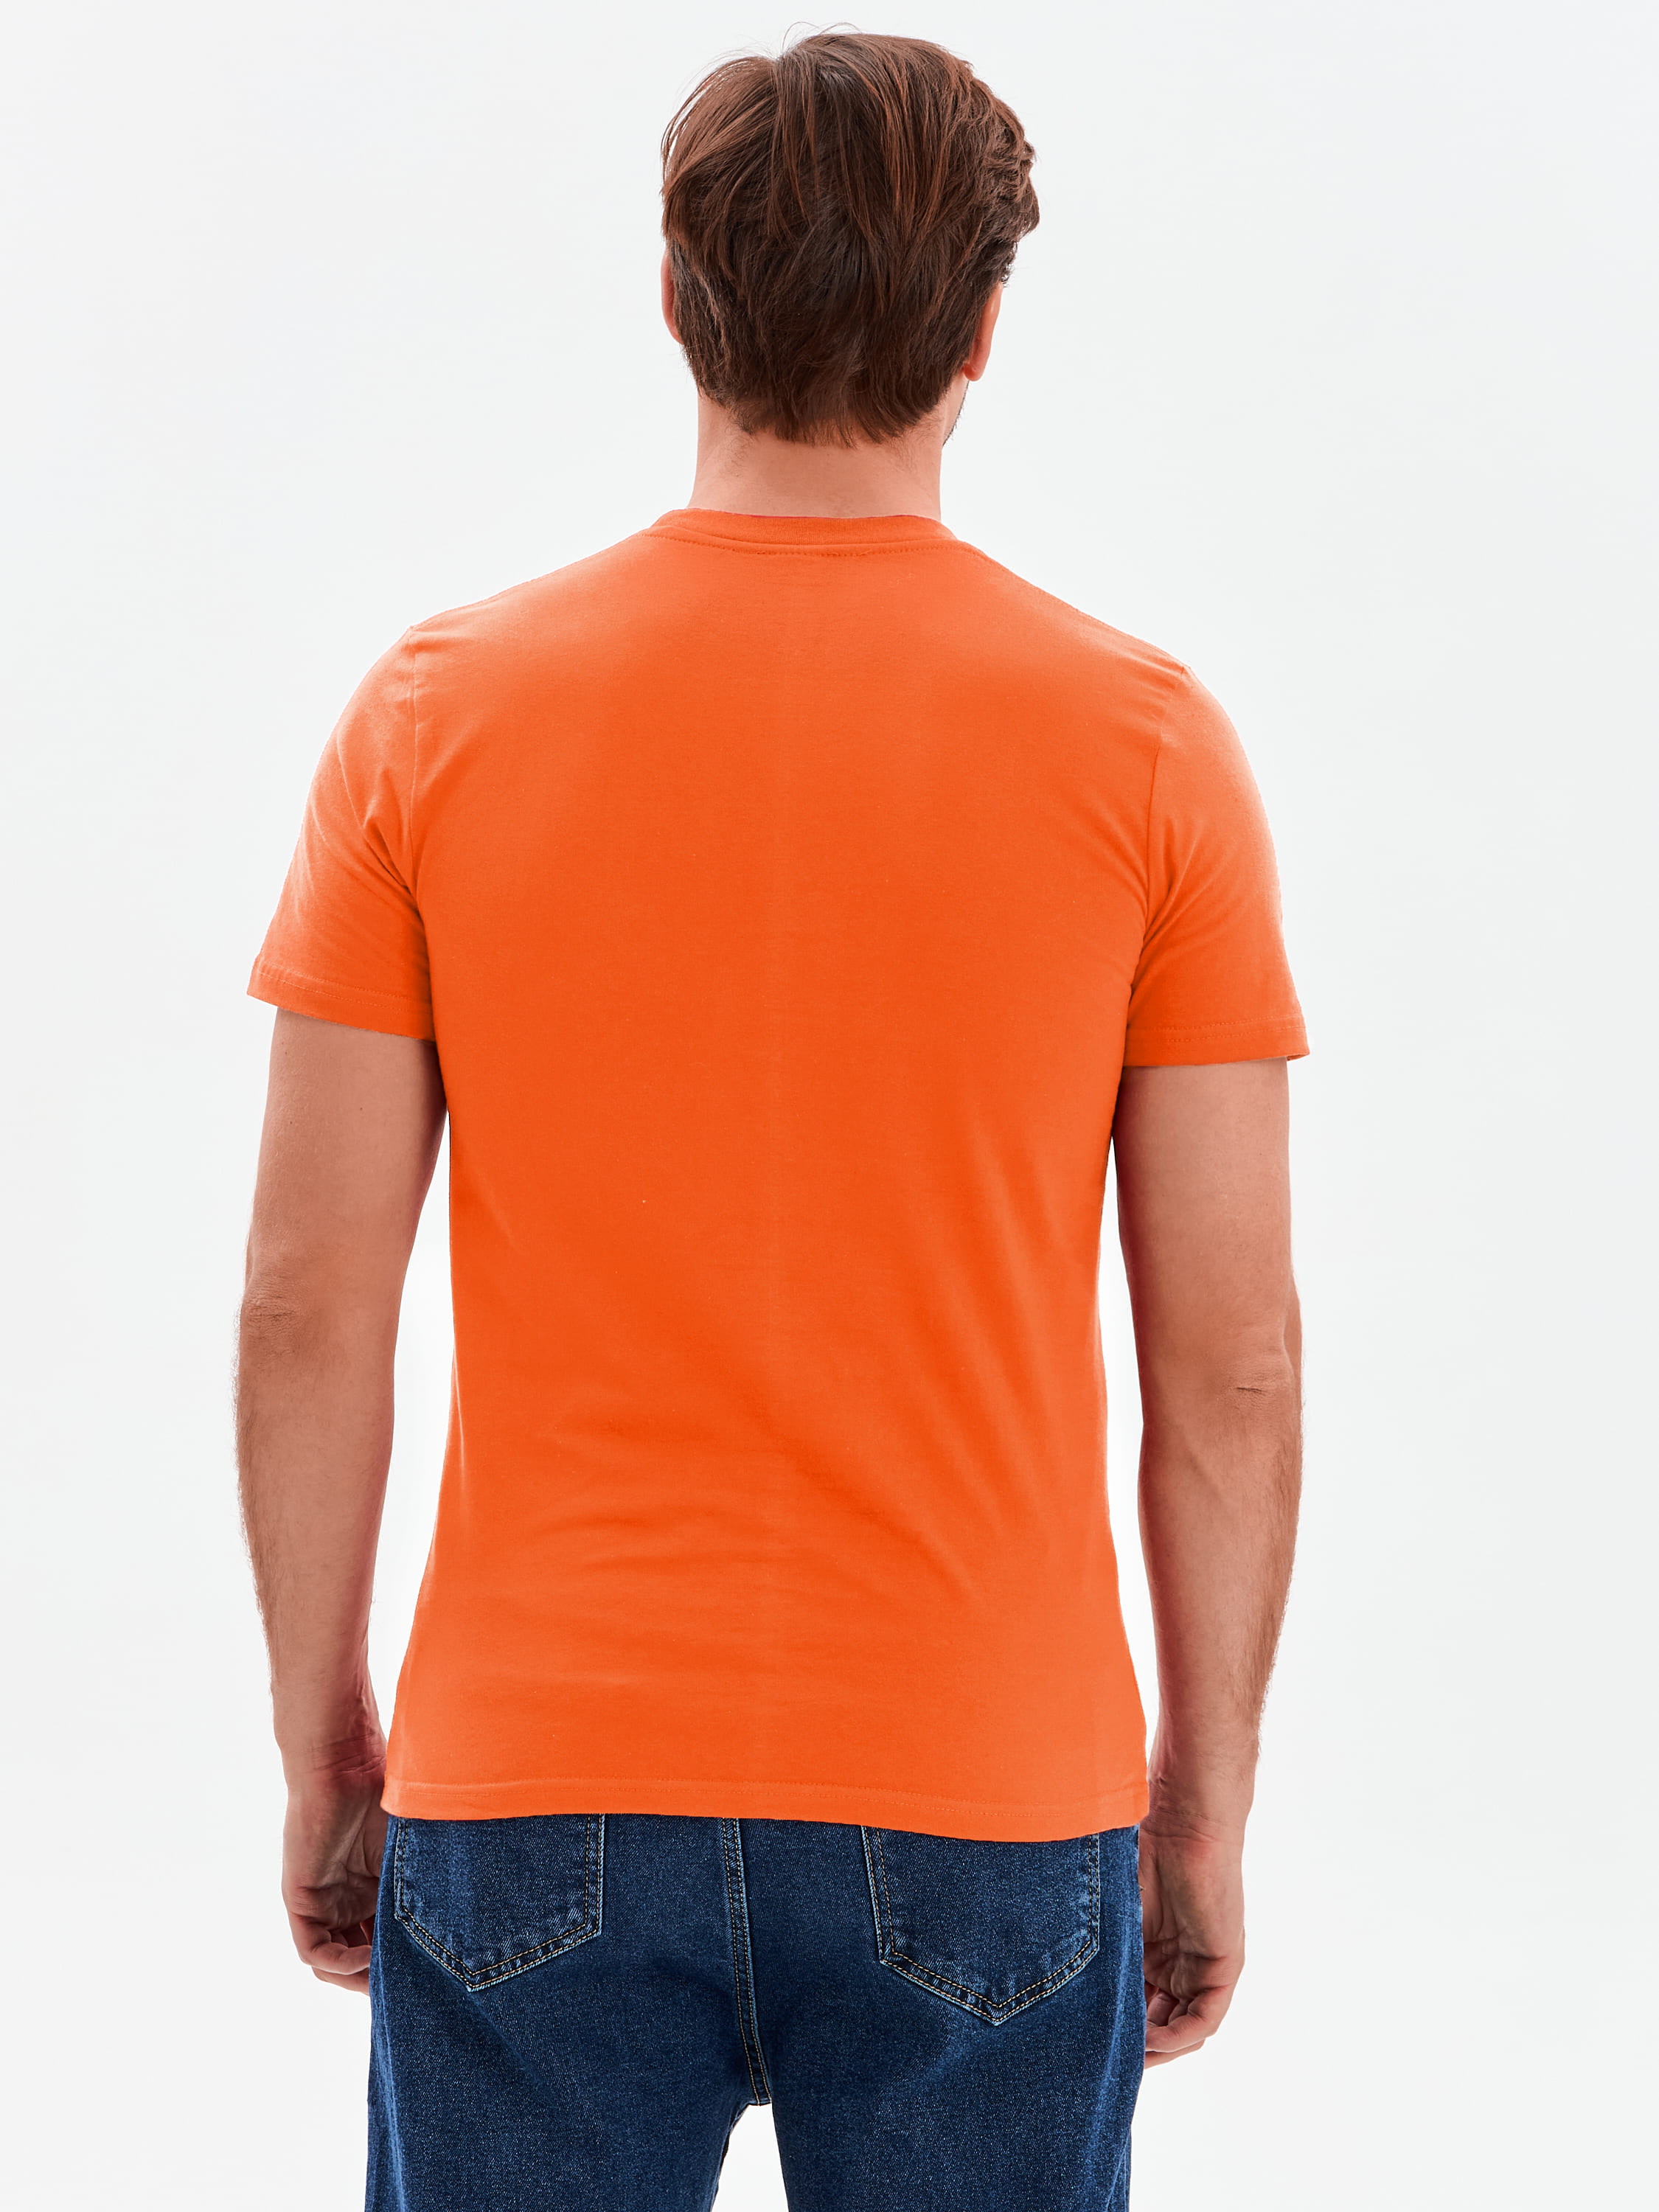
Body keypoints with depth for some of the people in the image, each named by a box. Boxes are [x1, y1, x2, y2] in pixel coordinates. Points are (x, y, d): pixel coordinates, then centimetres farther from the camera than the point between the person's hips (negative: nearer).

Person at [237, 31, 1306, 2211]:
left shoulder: (437, 716, -3)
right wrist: (1206, 1801, 7)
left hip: (534, 1797, 1)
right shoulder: (1145, 743, -5)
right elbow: (1233, 1355, -4)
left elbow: (310, 1303, -2)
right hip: (985, 1809, 0)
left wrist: (322, 1748, 9)